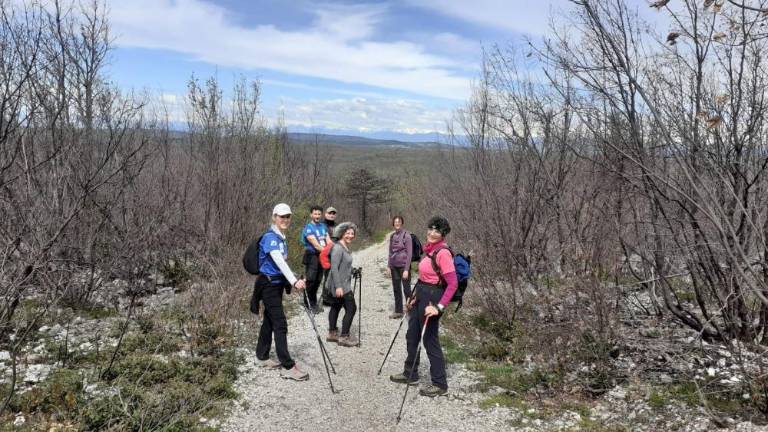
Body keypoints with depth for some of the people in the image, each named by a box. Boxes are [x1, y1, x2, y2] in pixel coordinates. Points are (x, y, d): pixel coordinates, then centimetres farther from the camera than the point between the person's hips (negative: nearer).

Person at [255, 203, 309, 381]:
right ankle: (289, 367, -10)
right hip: (268, 284, -9)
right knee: (280, 324, -11)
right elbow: (279, 261, -32)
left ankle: (263, 357, 29)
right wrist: (294, 281, -41)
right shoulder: (270, 237, -18)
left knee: (269, 320, 16)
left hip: (277, 283, 9)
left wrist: (292, 282, 14)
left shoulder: (281, 238, 11)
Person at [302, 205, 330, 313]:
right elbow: (315, 244, -19)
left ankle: (314, 302, 23)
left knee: (318, 280, 11)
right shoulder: (308, 228, -10)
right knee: (311, 280, -5)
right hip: (312, 256, -6)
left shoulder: (323, 226, 11)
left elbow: (328, 241, 2)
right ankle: (312, 304, 5)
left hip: (321, 256, 6)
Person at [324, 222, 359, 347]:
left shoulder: (346, 248, 12)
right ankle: (344, 337, 1)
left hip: (343, 285, 10)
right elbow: (334, 268, -24)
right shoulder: (338, 248, -18)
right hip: (339, 286, -10)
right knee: (351, 308, -6)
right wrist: (338, 286, -29)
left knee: (336, 307, 16)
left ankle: (332, 333, 26)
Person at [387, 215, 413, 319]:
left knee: (406, 289, -2)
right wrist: (389, 266, 9)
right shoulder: (392, 236, 9)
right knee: (396, 289, 10)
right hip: (394, 266, 6)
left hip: (403, 266, -6)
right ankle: (398, 311, 19)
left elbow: (409, 253, -11)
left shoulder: (406, 235, -9)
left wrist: (406, 269, -15)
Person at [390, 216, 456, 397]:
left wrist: (440, 307, -27)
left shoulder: (443, 253, -19)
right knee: (412, 335, 18)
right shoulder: (429, 250, 8)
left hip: (431, 298, -9)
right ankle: (410, 374, 35)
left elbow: (453, 284, -23)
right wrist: (415, 295, 19)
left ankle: (440, 384, 14)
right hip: (421, 295, 9)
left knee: (430, 340, 1)